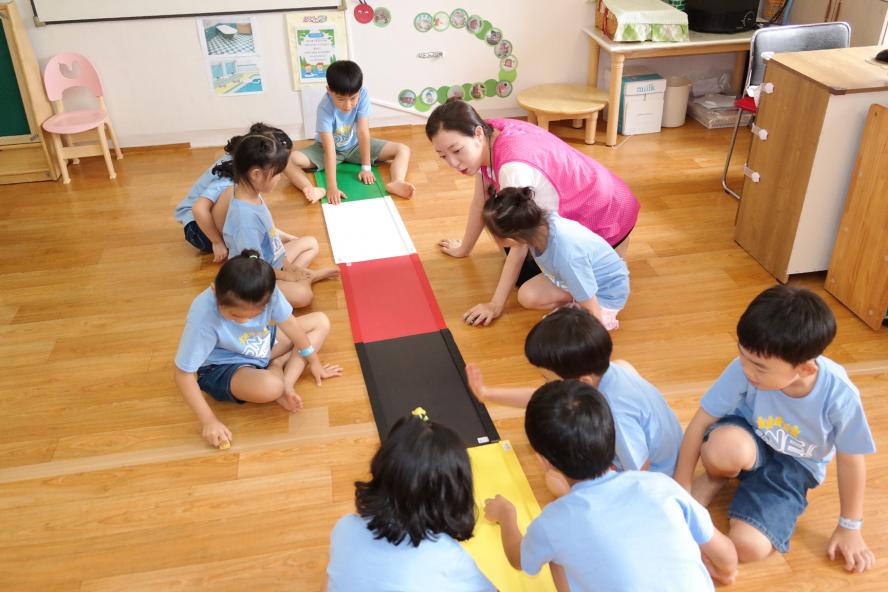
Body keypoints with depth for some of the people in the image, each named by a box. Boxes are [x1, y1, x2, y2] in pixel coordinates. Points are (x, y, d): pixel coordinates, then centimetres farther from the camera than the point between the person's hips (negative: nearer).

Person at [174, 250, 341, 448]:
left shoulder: (266, 292, -25)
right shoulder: (203, 318, -36)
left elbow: (289, 323, -6)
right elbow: (184, 374, -26)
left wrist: (313, 360, 4)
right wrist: (208, 420, -26)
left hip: (264, 345, 6)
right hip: (223, 366, -6)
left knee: (321, 322, 2)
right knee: (270, 387, -38)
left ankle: (287, 381, -9)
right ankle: (276, 370, 0)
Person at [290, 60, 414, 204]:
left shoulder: (363, 95, -27)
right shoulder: (325, 108, -33)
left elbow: (363, 132, -23)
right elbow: (330, 149, -38)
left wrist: (366, 168, -24)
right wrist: (332, 187, -44)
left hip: (354, 145, 3)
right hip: (327, 147, -2)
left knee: (403, 150, -14)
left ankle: (396, 183, -39)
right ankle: (315, 191, -50)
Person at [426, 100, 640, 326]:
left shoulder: (514, 167, -35)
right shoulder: (486, 140, -10)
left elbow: (520, 242, -28)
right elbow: (480, 203, 4)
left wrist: (495, 305, -23)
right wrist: (463, 249, 16)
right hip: (576, 203, 8)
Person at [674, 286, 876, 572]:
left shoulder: (839, 395, -30)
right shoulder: (745, 368, -30)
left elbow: (851, 461, -12)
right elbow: (701, 422, -19)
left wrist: (849, 527, 1)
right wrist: (681, 487, -14)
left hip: (794, 466, -1)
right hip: (749, 440, 1)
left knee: (749, 547, -24)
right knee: (725, 448, -39)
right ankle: (716, 477, -2)